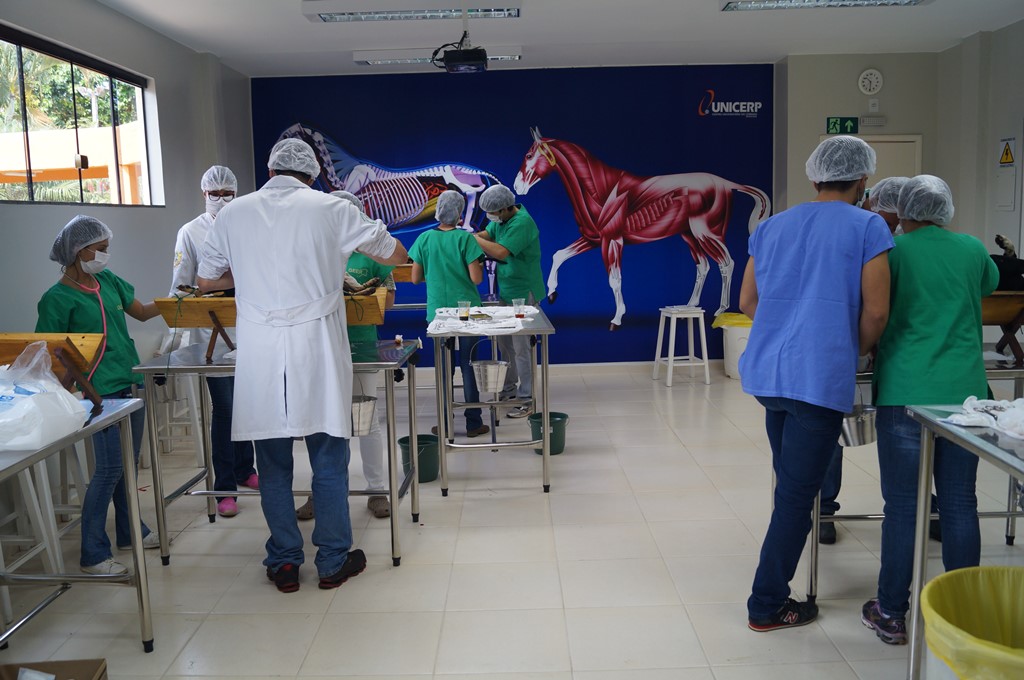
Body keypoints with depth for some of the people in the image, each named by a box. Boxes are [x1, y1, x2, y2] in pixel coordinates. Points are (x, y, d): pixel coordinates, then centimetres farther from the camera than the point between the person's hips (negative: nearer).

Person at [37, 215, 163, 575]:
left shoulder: (107, 280, 11)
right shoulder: (57, 299, -8)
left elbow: (141, 312, 19)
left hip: (131, 383, 7)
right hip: (102, 393, -7)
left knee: (128, 464, 16)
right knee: (109, 470, -7)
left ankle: (129, 531, 32)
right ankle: (94, 555, 3)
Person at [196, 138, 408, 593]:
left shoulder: (233, 213, 7)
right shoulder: (329, 209, 1)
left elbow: (205, 280, 16)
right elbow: (396, 255, 10)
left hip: (259, 354, 2)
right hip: (317, 349, -2)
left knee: (273, 462, 11)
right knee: (329, 459, 8)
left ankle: (284, 563, 19)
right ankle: (333, 562, 17)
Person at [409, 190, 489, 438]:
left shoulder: (425, 239, -1)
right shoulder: (466, 238, -9)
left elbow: (416, 278, 2)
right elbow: (476, 278, -12)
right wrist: (477, 264, 7)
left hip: (438, 311, 2)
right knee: (469, 366, 6)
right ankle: (473, 423, 11)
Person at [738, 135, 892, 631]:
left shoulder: (772, 227, 12)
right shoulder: (867, 227, -4)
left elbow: (748, 302, 14)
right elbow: (875, 312, -8)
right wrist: (857, 352, 10)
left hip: (767, 371, 6)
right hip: (822, 377, -6)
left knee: (790, 483, 24)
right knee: (798, 493, 3)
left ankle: (777, 581, 38)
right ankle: (767, 605, 12)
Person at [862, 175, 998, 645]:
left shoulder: (891, 251, -2)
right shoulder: (972, 249, 8)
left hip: (905, 392, -3)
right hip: (964, 391, 3)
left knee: (902, 506, 3)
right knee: (960, 504, 11)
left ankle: (891, 615, 12)